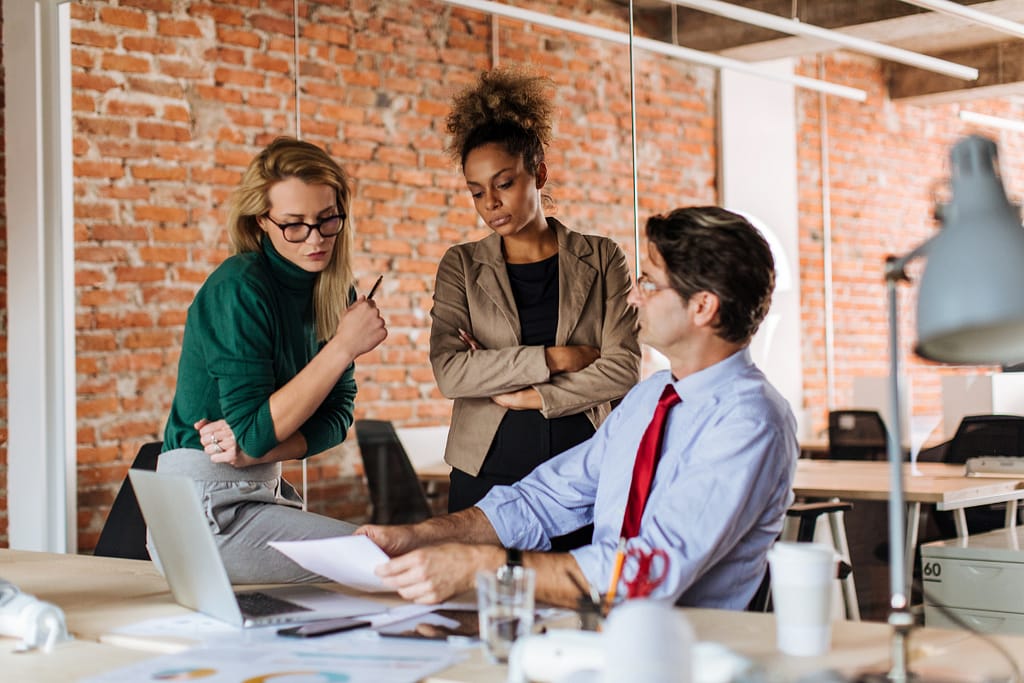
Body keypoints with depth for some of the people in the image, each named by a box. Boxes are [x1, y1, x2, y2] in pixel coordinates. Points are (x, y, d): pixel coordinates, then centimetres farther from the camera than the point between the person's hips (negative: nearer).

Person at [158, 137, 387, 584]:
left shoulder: (333, 291, 6)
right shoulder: (238, 289, -16)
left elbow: (337, 415, 3)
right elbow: (255, 434, -19)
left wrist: (256, 449, -15)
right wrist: (343, 347, -21)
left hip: (262, 491, 8)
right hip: (207, 507, -7)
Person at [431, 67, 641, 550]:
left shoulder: (601, 260, 7)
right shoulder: (462, 266, 7)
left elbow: (624, 369, -3)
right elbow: (448, 372, -7)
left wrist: (527, 396, -7)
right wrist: (554, 358, -10)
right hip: (488, 475, 0)